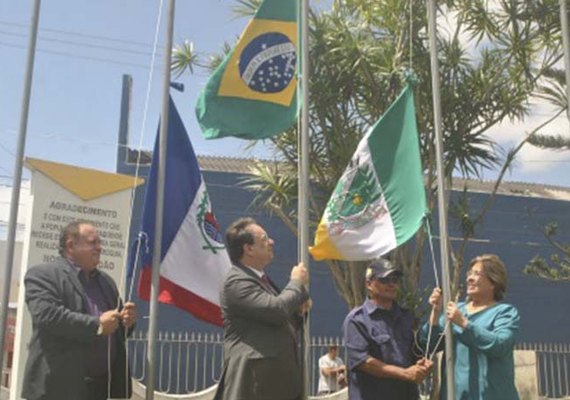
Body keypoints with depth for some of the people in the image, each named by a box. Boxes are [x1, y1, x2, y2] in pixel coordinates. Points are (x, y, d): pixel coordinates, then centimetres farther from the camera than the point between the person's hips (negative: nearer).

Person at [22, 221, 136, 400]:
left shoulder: (106, 280, 19)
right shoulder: (42, 275, -3)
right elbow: (46, 315, -20)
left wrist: (126, 320, -1)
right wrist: (97, 325, -19)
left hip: (103, 384, 7)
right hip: (60, 384, -7)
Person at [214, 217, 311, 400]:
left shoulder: (261, 279, 19)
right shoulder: (237, 281, -13)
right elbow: (276, 310, -25)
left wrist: (298, 311, 6)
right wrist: (297, 282, -7)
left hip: (277, 377, 10)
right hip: (253, 379, -10)